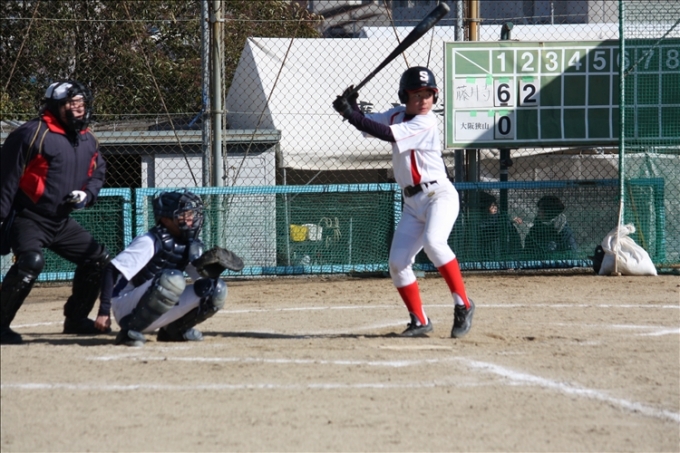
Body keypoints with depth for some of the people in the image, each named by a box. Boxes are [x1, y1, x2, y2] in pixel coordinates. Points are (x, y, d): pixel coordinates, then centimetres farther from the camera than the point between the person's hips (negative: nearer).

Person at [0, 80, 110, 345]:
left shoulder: (88, 141, 8)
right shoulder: (33, 134, -15)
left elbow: (98, 172, 23)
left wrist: (87, 195, 0)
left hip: (62, 221, 8)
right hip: (28, 219, -8)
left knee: (98, 260, 12)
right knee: (31, 262, -32)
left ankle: (76, 318, 26)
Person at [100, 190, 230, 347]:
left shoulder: (190, 246, 2)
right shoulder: (149, 242, -19)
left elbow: (203, 277, 3)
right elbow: (112, 272, -22)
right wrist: (104, 310, -27)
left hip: (159, 314, 7)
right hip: (127, 308, -7)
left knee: (216, 290, -6)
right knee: (172, 279, -35)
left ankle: (174, 330, 11)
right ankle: (130, 330, -20)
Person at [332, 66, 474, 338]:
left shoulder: (426, 124, -16)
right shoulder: (397, 115, 8)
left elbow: (387, 134, -26)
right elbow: (366, 125, 7)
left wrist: (351, 114, -26)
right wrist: (351, 107, -13)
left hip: (439, 195, -8)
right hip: (413, 202, 8)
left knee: (432, 241, -32)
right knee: (397, 264, -1)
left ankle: (462, 305, -25)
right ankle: (419, 321, 11)